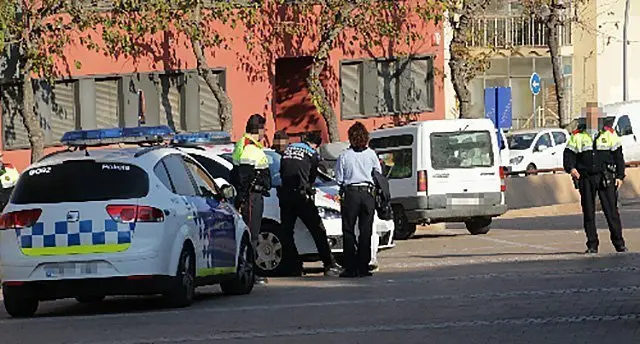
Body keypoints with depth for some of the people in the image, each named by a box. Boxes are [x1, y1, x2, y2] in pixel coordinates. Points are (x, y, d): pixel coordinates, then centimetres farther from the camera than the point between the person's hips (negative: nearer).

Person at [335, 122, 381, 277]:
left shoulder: (344, 156, -4)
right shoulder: (371, 154, 1)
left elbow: (339, 179, -1)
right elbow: (379, 173, 10)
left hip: (350, 194, -2)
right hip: (367, 194, 2)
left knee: (349, 231, 5)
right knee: (366, 232, 6)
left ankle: (350, 268, 0)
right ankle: (363, 267, 4)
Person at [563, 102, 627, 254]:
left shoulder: (609, 133, 9)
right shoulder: (577, 136, 10)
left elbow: (618, 156, 9)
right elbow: (569, 154, 6)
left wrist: (620, 176, 1)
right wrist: (571, 168, -15)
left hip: (605, 178, -1)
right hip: (585, 179, 1)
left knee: (611, 210, -5)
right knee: (588, 212, 2)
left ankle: (619, 243, 1)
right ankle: (592, 245, 8)